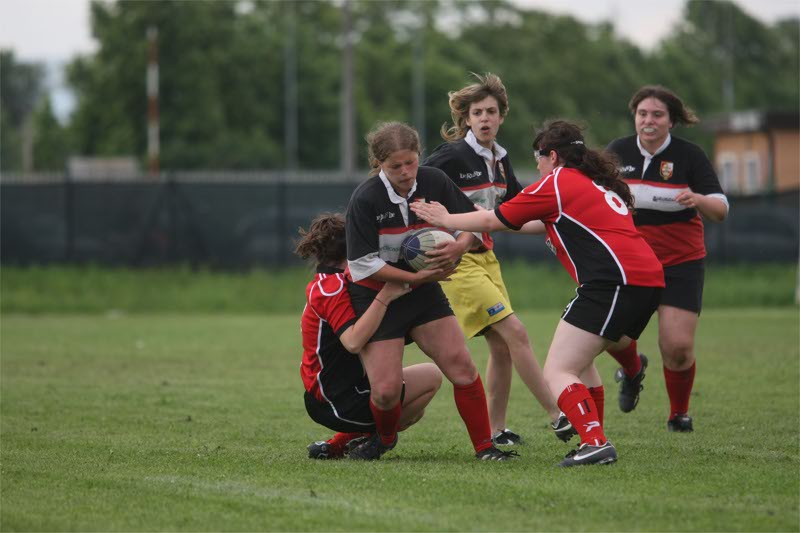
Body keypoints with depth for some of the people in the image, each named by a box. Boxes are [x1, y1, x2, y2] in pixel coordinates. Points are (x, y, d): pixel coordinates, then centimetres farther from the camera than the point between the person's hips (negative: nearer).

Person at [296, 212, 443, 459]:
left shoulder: (323, 284, 12)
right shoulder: (334, 287, -20)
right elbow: (353, 341, -34)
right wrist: (385, 296, -35)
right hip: (342, 400, -10)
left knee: (415, 410, 27)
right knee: (431, 376, -8)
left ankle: (336, 444, 15)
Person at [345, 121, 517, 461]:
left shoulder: (433, 182, -10)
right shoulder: (365, 199, -21)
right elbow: (362, 264, -19)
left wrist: (460, 245, -21)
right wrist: (416, 277, -22)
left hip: (424, 292, 3)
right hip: (376, 296, -3)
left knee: (461, 365, -11)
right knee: (386, 391, -10)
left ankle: (484, 446, 1)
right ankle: (384, 438, 23)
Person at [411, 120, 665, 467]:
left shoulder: (558, 182, 1)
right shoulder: (598, 183, 26)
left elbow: (492, 221, 7)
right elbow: (551, 222, 41)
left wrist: (444, 219, 22)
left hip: (614, 280, -9)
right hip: (649, 280, 9)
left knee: (557, 372, -8)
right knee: (579, 361, 23)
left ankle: (596, 442, -23)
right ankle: (593, 440, 19)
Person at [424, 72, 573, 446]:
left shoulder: (500, 159, 9)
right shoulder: (452, 155, -15)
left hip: (485, 257, 8)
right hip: (456, 261, -8)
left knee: (501, 346, 5)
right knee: (515, 332, -13)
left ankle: (496, 431, 11)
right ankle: (557, 416, -11)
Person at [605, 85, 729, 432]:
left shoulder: (690, 156, -8)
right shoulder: (618, 152, 0)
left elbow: (721, 210, -10)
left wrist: (697, 200, -31)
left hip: (680, 262, -2)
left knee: (678, 346, -11)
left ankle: (679, 413, 16)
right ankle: (632, 369, 26)